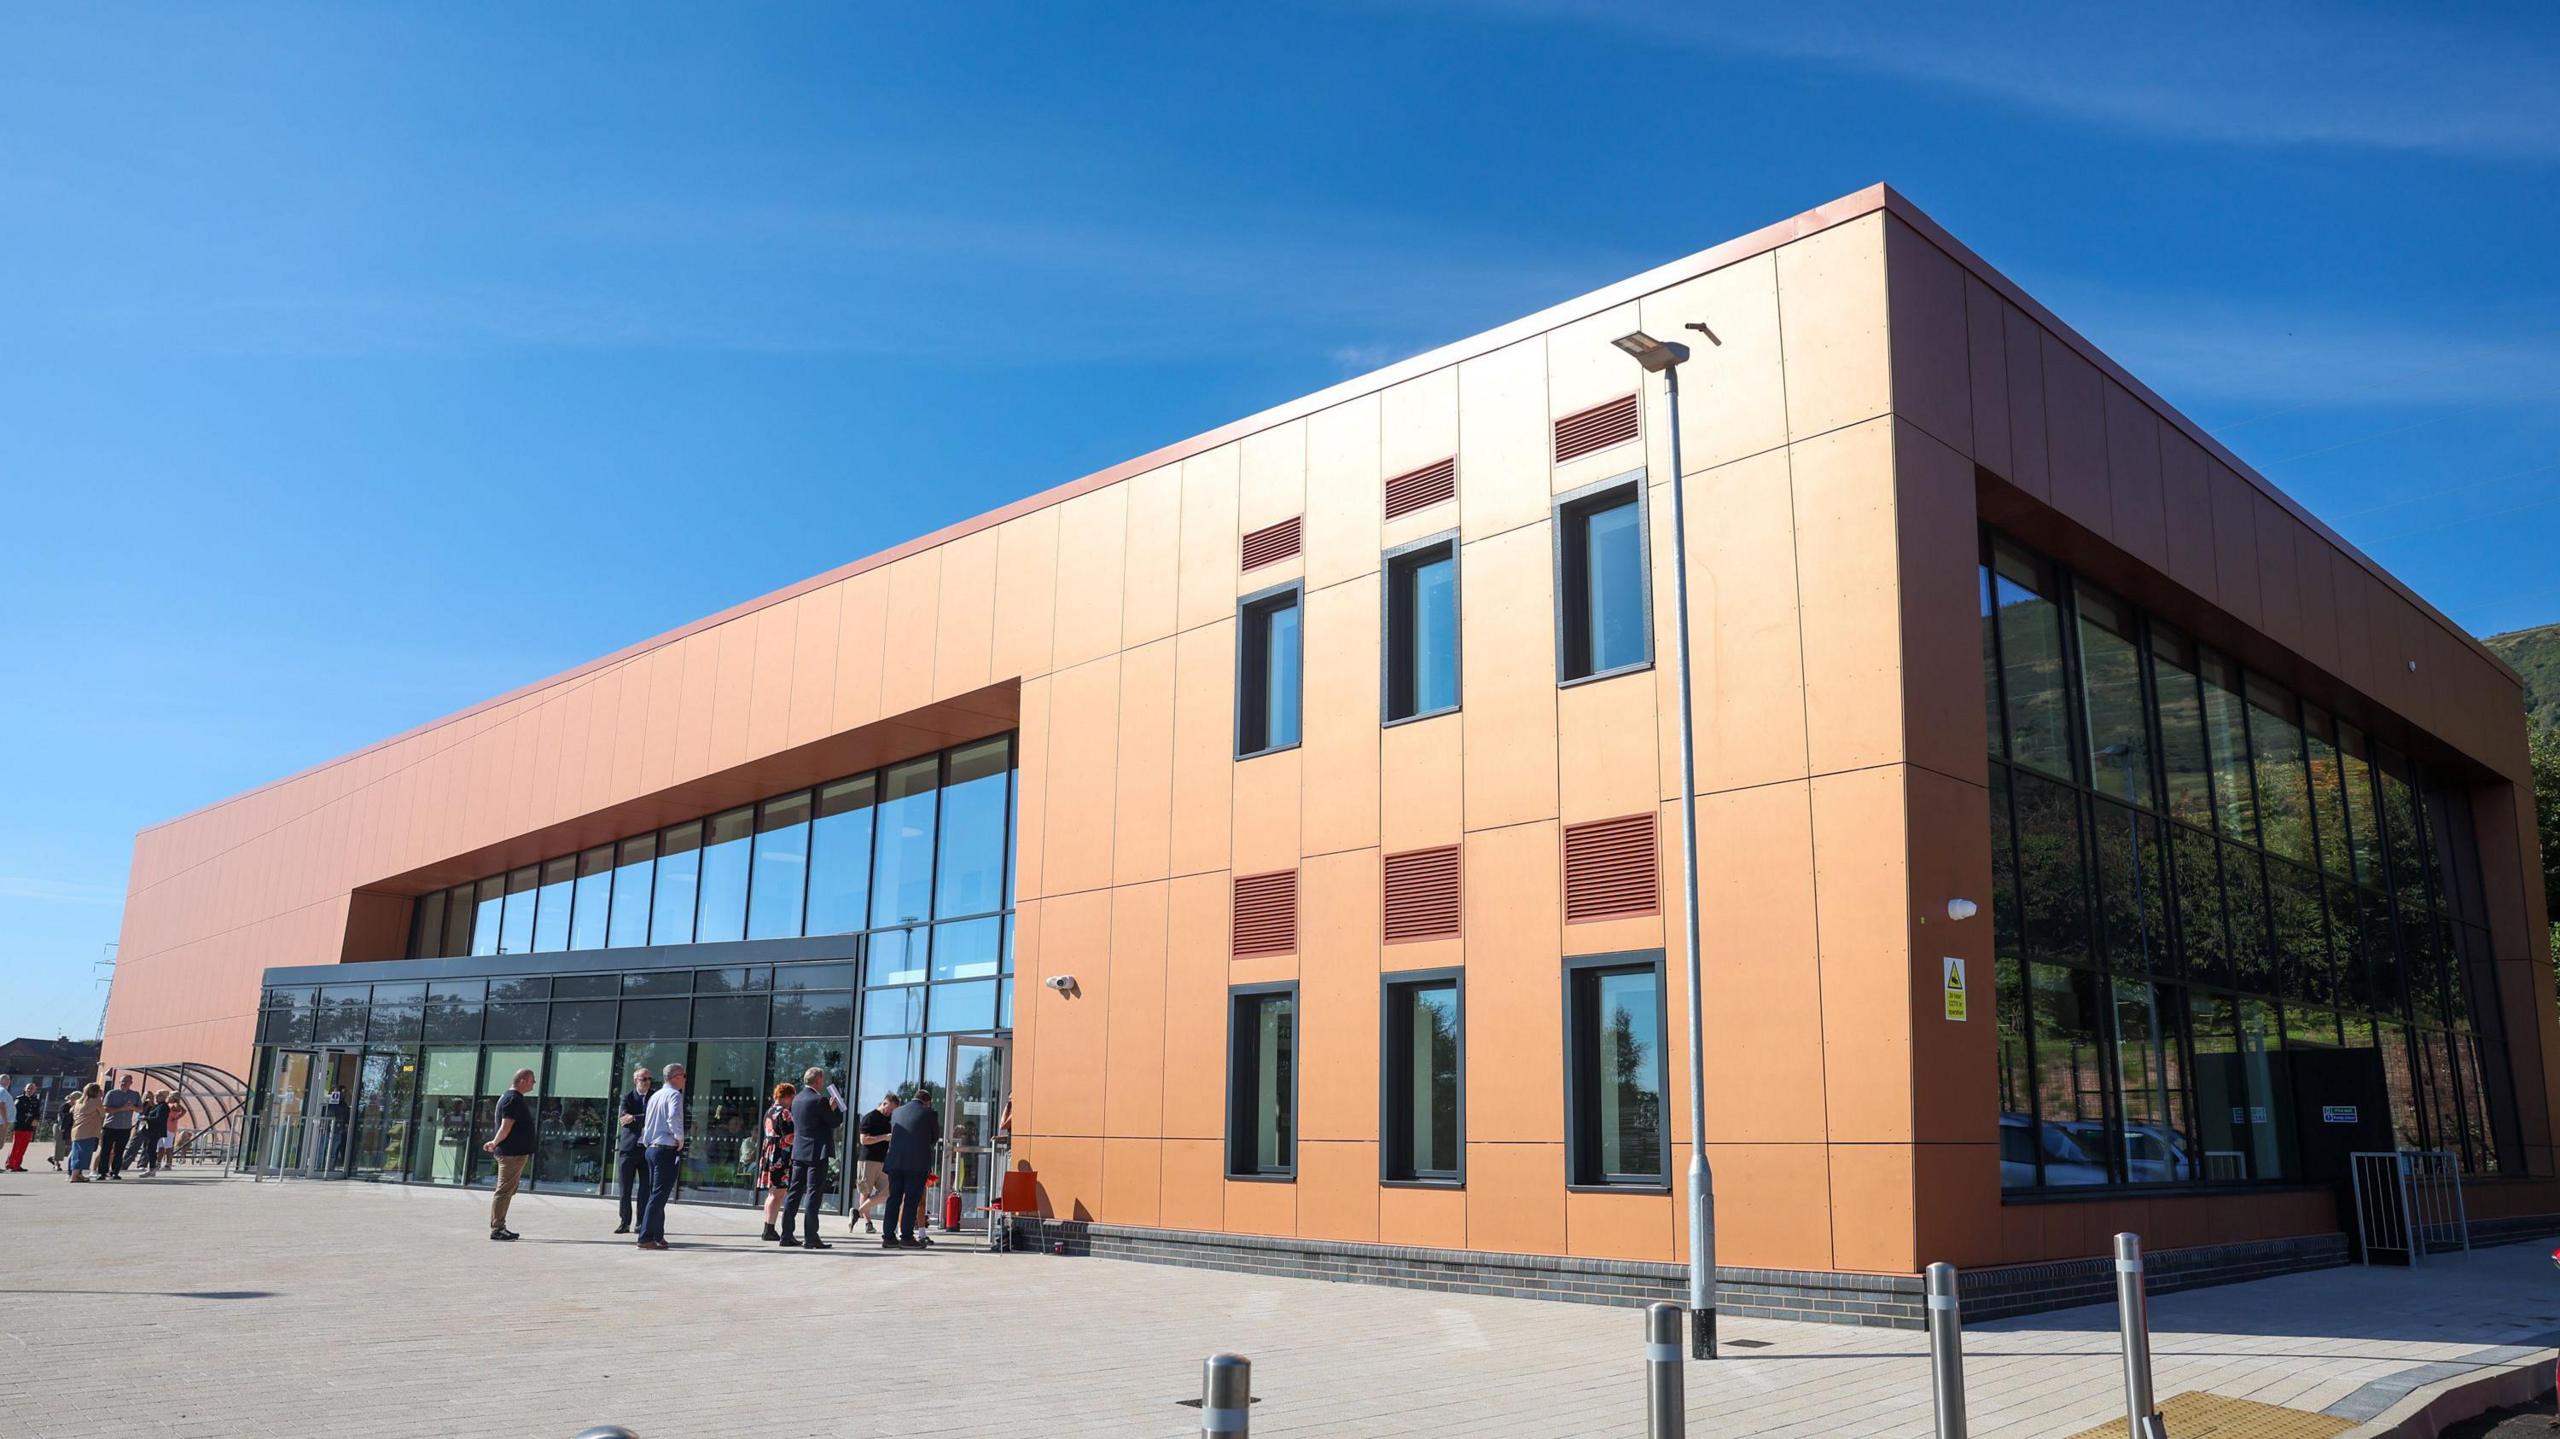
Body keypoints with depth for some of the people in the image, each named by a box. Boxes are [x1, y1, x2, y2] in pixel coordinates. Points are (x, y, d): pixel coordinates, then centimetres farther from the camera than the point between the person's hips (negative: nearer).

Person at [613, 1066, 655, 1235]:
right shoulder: (627, 1097, 3)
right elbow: (625, 1119, -9)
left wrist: (634, 1118, -12)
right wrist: (644, 1119, -15)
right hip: (629, 1148, 0)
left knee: (646, 1189, 0)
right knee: (625, 1190, 5)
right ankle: (625, 1222, 14)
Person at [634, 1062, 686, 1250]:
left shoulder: (655, 1096, 16)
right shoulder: (674, 1095, -10)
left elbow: (646, 1123, 19)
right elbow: (674, 1117, -27)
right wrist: (680, 1138, -15)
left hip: (651, 1148, 9)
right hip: (667, 1150, -9)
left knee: (655, 1193, 15)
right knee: (659, 1195, -8)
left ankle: (658, 1235, 21)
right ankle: (646, 1237, -11)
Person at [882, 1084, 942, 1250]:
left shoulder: (897, 1112, 11)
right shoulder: (930, 1113, -2)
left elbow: (893, 1134, 18)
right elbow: (935, 1137, 7)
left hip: (895, 1161, 4)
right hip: (918, 1163, -4)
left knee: (894, 1198, 9)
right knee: (912, 1199, 0)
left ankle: (888, 1236, 9)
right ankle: (906, 1237, 0)